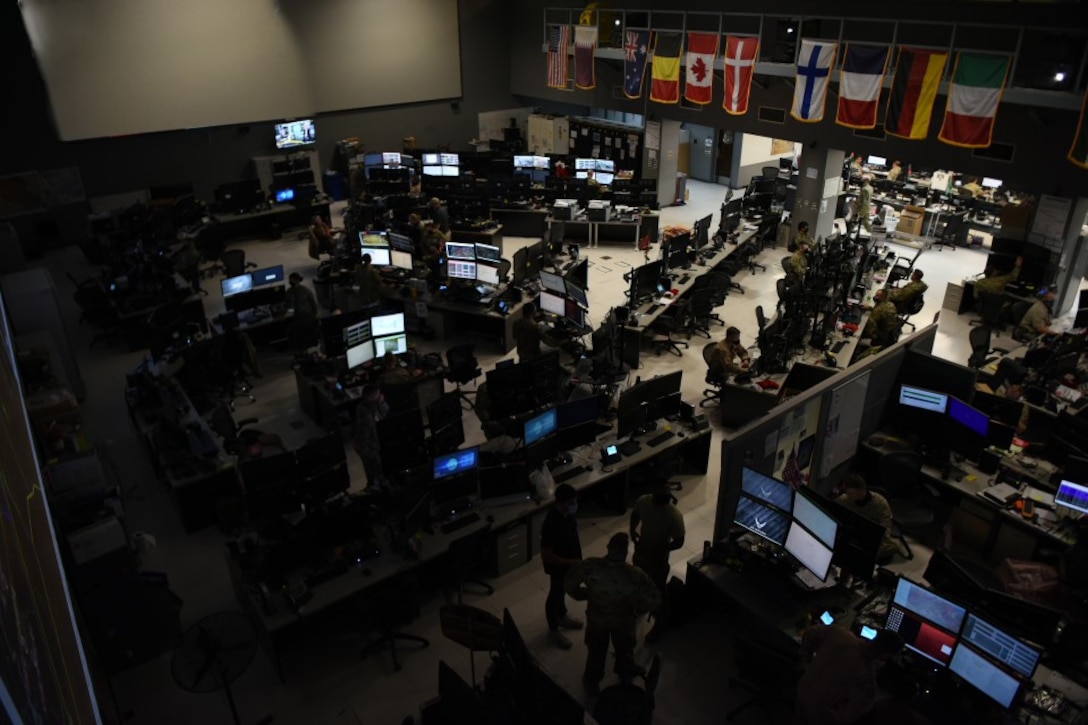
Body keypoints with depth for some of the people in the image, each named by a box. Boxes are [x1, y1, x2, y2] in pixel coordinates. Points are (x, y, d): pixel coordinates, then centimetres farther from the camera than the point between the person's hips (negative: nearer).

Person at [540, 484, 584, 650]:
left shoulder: (568, 514, -12)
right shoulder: (551, 524, -37)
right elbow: (546, 556, -31)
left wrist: (576, 560, 16)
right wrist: (571, 562, -28)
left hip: (570, 562, 7)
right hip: (558, 567, -7)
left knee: (563, 591, 29)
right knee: (555, 595, 15)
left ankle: (562, 617, 53)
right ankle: (553, 631, 36)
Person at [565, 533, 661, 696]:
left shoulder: (590, 566, -32)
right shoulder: (635, 575, -35)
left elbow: (570, 584, -18)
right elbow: (654, 600, -25)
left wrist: (583, 595, 2)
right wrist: (637, 609, -6)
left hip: (596, 618, 1)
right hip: (624, 620, -1)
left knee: (596, 649, 31)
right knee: (624, 647, 33)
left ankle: (592, 680, 55)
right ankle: (625, 671, 62)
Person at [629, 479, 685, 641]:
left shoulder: (675, 515, -32)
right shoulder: (643, 501, -19)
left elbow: (679, 542, -21)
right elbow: (635, 514, 5)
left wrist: (658, 550, -24)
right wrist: (632, 531, -8)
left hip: (658, 559, -5)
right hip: (640, 552, 5)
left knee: (658, 591, 15)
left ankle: (660, 623, 40)